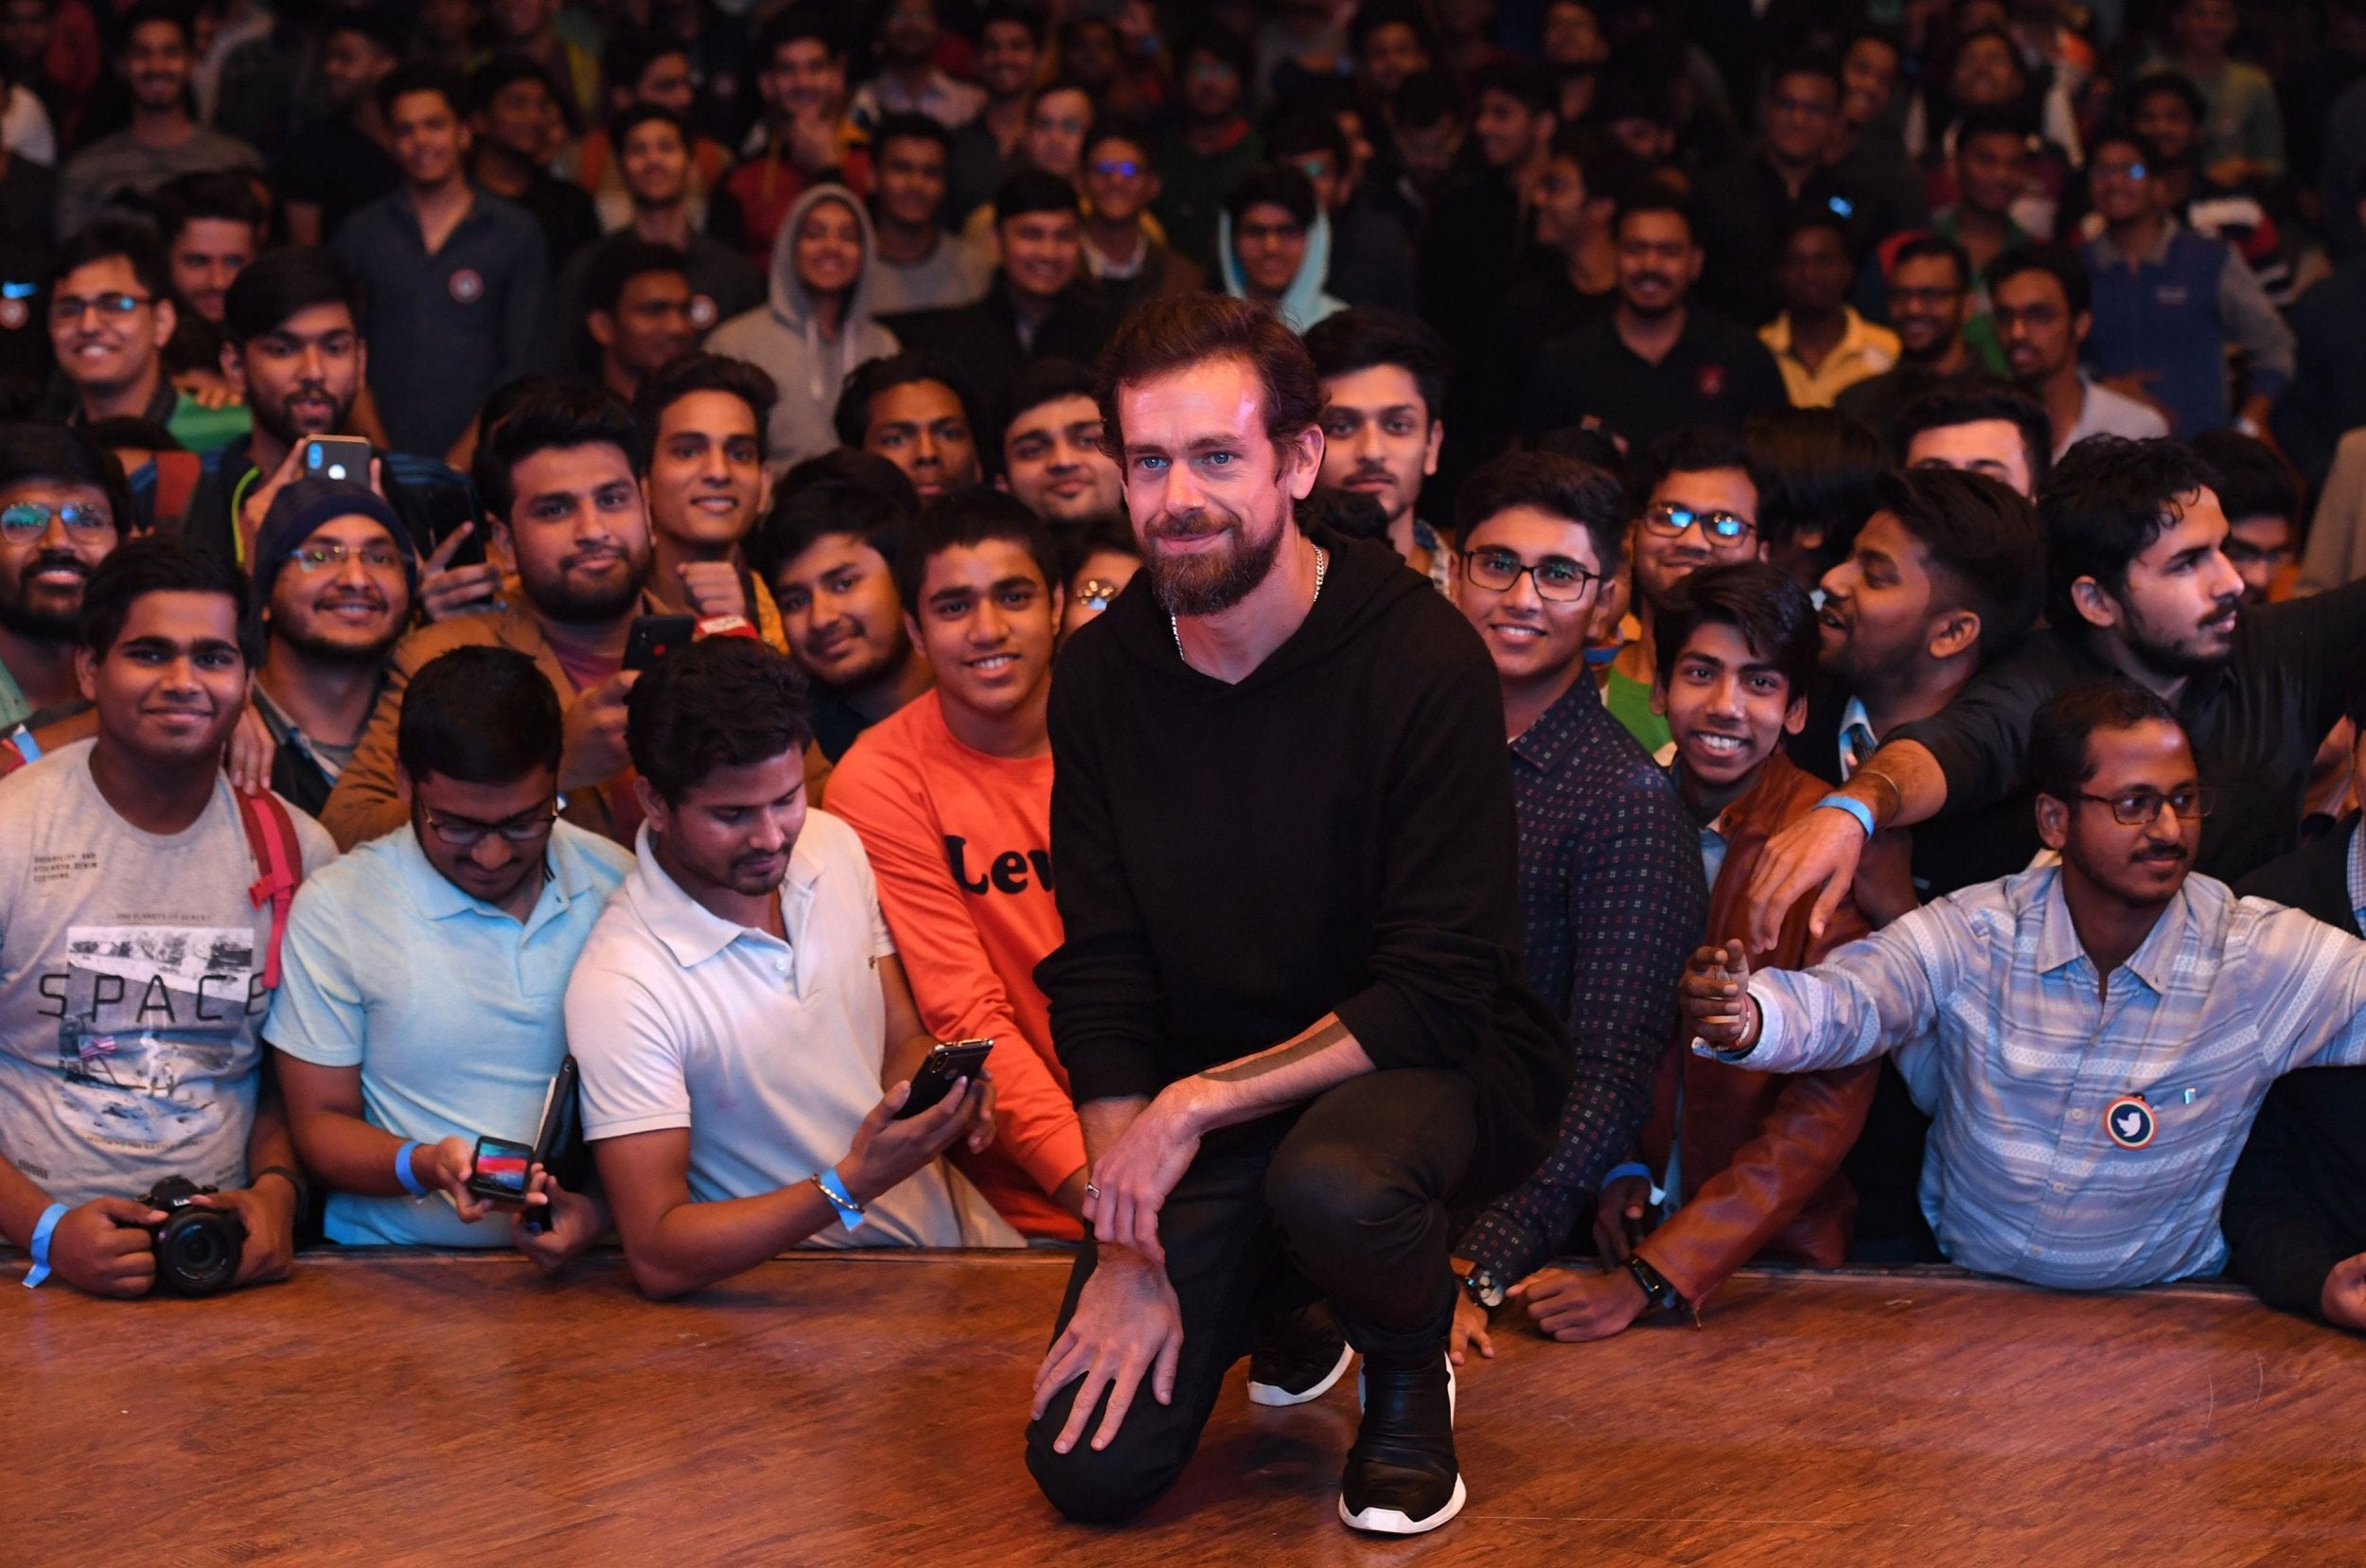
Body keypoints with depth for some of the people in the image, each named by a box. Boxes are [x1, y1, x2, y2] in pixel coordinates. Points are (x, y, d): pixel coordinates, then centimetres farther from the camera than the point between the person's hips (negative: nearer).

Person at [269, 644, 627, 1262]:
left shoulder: (618, 887, 4)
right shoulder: (335, 906, -3)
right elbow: (320, 1123, 2)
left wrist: (605, 1204, -11)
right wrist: (423, 1165, -19)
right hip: (393, 1263, -1)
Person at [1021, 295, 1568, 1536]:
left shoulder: (1423, 661, -18)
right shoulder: (1103, 677, -2)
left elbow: (1438, 997, -20)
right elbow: (1100, 978, -2)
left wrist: (1200, 1105, -25)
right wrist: (1132, 1246, -11)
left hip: (1429, 1063, -4)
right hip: (1201, 1092, 4)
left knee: (1336, 1185, -41)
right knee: (1092, 1469, -12)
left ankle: (1409, 1366, -3)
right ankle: (1281, 1297, 21)